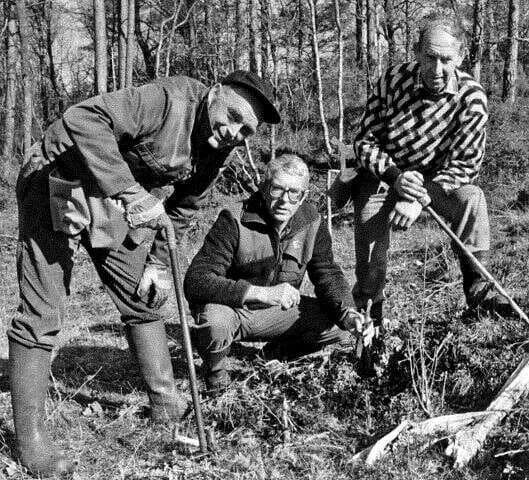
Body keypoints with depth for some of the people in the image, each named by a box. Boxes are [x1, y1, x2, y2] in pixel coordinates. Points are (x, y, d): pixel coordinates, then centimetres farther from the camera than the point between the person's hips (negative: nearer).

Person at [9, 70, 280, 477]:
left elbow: (180, 210, 11)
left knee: (144, 300, 11)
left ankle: (167, 404, 25)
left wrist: (159, 263, 4)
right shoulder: (171, 100, -29)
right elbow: (82, 121, -39)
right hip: (59, 188, -8)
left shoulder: (216, 150, -3)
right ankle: (29, 441, 0)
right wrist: (129, 192, -44)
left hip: (119, 205, 8)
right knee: (41, 314, -8)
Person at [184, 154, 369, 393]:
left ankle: (279, 351, 16)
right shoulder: (234, 222, -24)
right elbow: (195, 282, -32)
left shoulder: (312, 223, -8)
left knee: (340, 325, -14)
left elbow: (328, 273, -1)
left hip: (278, 312, 4)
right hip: (232, 308, -4)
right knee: (214, 323, -38)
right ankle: (215, 368, -1)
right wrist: (262, 293, -42)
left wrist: (347, 311, -24)